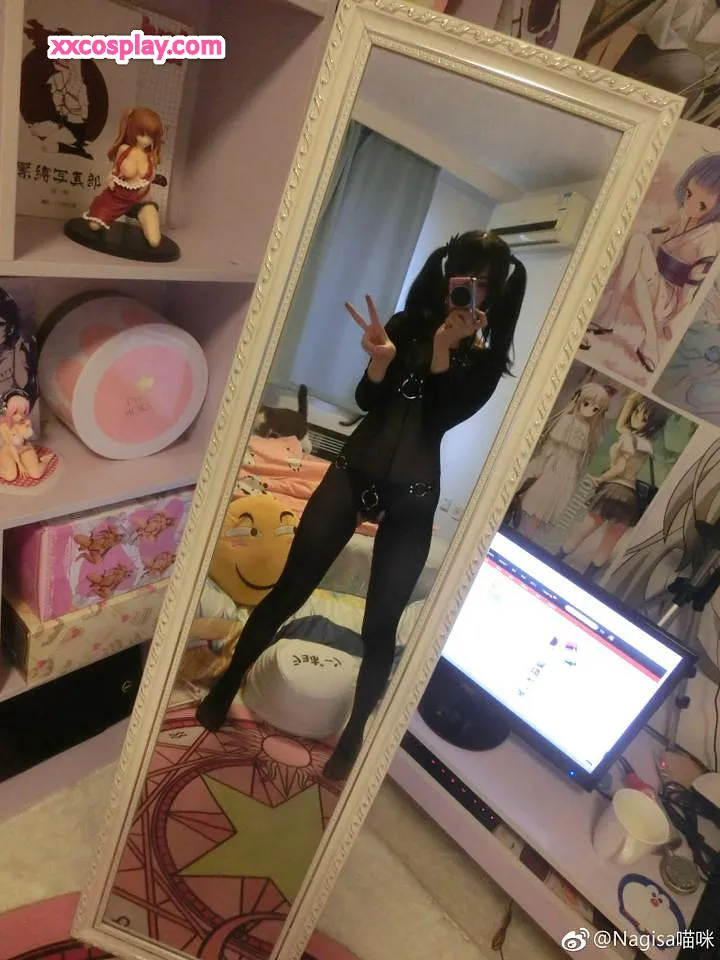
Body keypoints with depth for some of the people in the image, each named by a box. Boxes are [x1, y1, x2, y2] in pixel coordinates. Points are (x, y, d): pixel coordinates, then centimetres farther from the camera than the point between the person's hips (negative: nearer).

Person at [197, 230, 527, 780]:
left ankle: (355, 733, 26)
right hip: (353, 473, 1)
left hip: (412, 499, -1)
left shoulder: (486, 362, 5)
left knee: (380, 626, 2)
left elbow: (441, 417, -10)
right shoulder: (407, 325, 7)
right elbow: (368, 401, -2)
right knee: (288, 592, 5)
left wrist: (443, 349, -18)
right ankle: (225, 689, 26)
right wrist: (381, 359, -22)